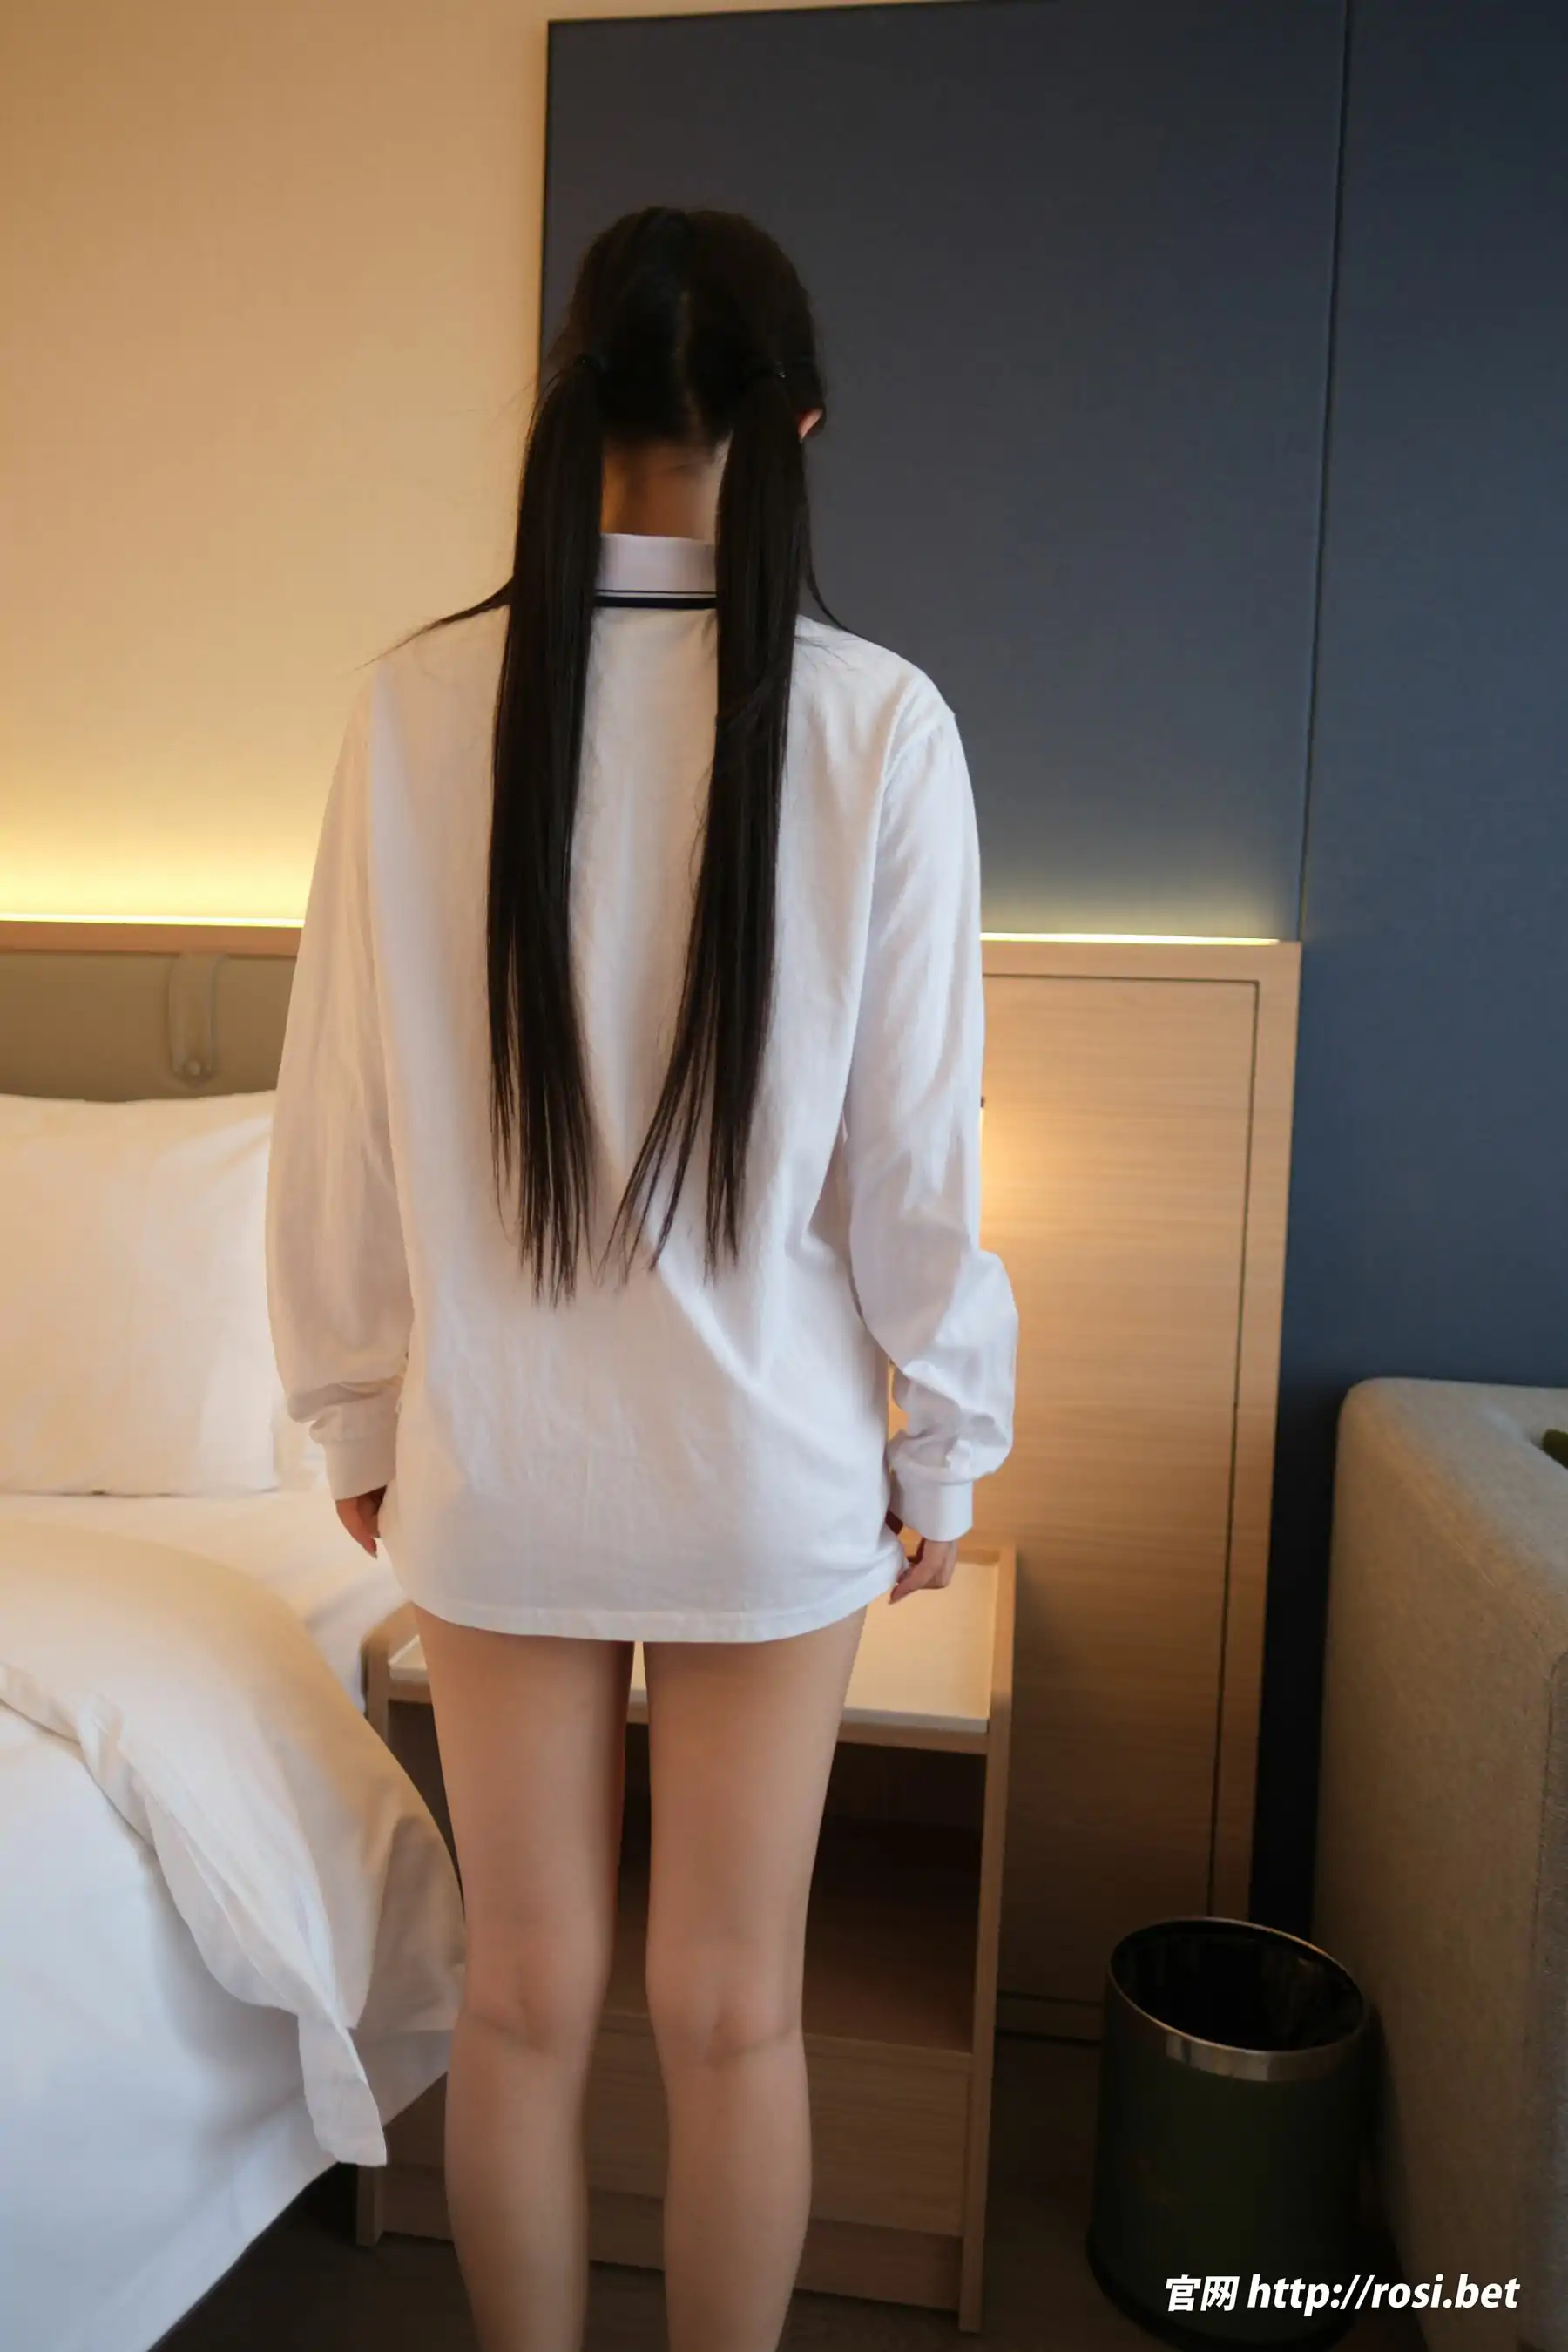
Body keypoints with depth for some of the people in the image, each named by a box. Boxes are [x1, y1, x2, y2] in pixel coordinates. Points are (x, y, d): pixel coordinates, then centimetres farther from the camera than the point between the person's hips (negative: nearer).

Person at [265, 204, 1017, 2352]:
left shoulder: (418, 703, -6)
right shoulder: (878, 721, -11)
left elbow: (341, 1116, -2)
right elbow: (919, 1151, -8)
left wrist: (358, 1411, 11)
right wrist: (945, 1448, 5)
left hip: (497, 1465, 2)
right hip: (773, 1467, -1)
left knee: (529, 2002, 19)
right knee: (734, 2015, 17)